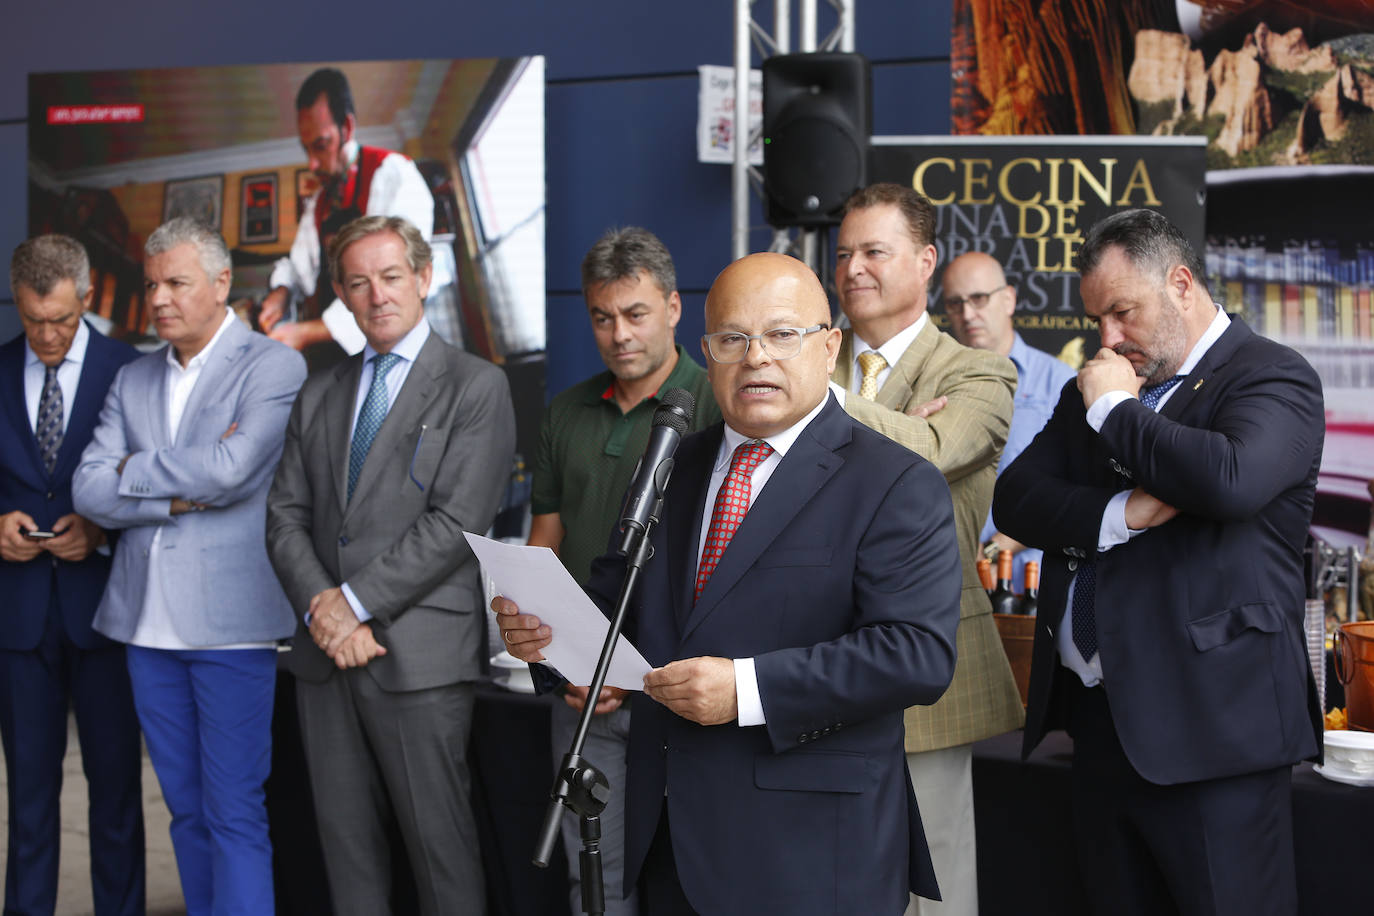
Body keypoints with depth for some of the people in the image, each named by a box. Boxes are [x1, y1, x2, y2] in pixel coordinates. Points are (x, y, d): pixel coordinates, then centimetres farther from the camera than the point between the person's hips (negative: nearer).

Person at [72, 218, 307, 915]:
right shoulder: (133, 380, 14)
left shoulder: (272, 367, -4)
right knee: (186, 806, 12)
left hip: (229, 621, -6)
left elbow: (232, 469, -19)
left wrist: (136, 469, -4)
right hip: (147, 621, 6)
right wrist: (180, 493, -11)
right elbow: (89, 491, 3)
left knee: (233, 811, -4)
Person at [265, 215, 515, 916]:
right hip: (327, 652, 6)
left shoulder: (476, 386, -2)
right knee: (345, 839, 10)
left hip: (418, 653, -5)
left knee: (439, 839, -3)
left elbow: (456, 522, -11)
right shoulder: (319, 395, 16)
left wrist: (356, 603, -13)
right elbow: (286, 515, 10)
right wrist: (320, 608, -7)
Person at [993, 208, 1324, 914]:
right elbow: (1015, 499, 8)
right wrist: (1119, 514, -11)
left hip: (1208, 728, -7)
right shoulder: (1095, 390, 18)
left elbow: (1232, 478, -26)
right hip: (1099, 718, 7)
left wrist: (1114, 408, -12)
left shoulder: (1273, 379, -4)